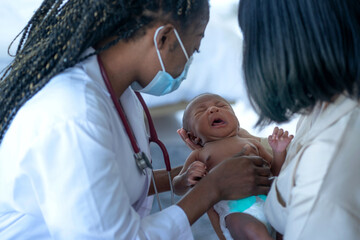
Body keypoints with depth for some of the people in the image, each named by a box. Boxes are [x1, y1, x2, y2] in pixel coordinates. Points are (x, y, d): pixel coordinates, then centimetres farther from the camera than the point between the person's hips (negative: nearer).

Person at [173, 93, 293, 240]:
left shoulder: (251, 143, 30)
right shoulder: (199, 155, 24)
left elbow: (275, 173, 30)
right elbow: (177, 188, 20)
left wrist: (279, 152, 10)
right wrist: (187, 178, -4)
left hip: (268, 199, 4)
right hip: (236, 210, -3)